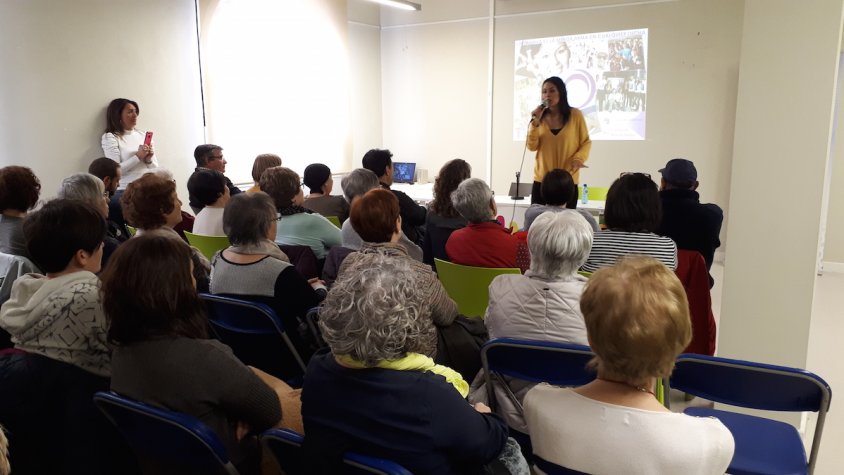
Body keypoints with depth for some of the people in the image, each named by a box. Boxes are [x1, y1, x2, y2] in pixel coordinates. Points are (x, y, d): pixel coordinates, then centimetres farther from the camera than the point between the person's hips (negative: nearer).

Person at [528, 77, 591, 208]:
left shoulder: (575, 114, -2)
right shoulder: (540, 117, 5)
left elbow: (586, 142, 4)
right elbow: (532, 146, 0)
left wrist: (579, 158, -14)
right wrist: (535, 123, -11)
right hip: (541, 180, 2)